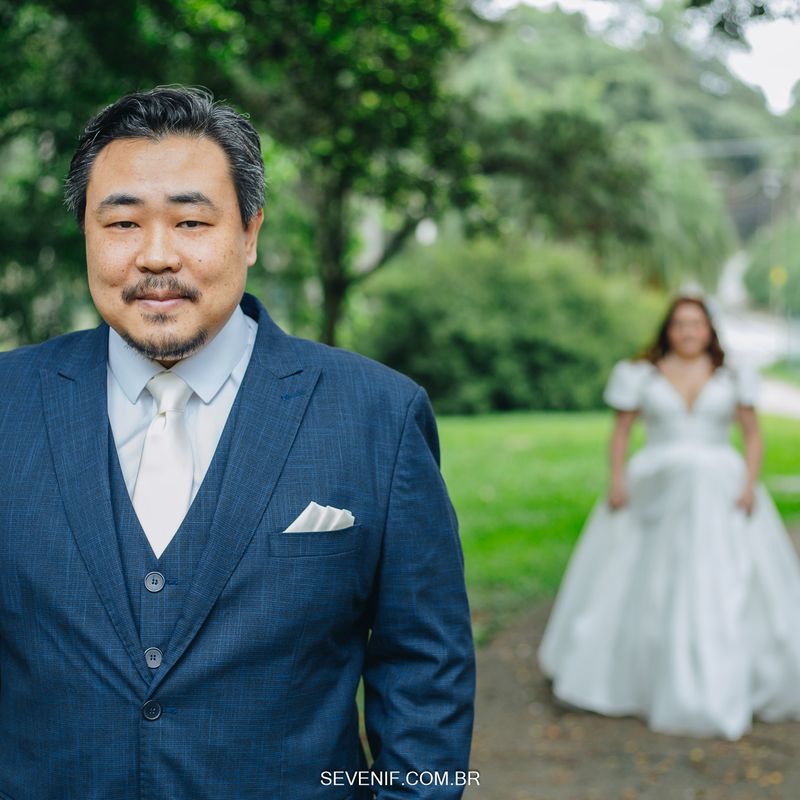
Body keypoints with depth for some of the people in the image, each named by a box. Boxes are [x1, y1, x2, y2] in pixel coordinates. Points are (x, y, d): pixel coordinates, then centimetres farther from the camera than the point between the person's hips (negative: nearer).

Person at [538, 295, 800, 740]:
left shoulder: (732, 377, 6)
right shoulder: (645, 375, 6)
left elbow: (754, 435, 6)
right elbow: (621, 430, 8)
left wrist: (750, 483, -8)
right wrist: (618, 480, -5)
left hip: (719, 493, 0)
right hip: (659, 493, 0)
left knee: (727, 587, -5)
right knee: (639, 584, 3)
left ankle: (722, 692, 5)